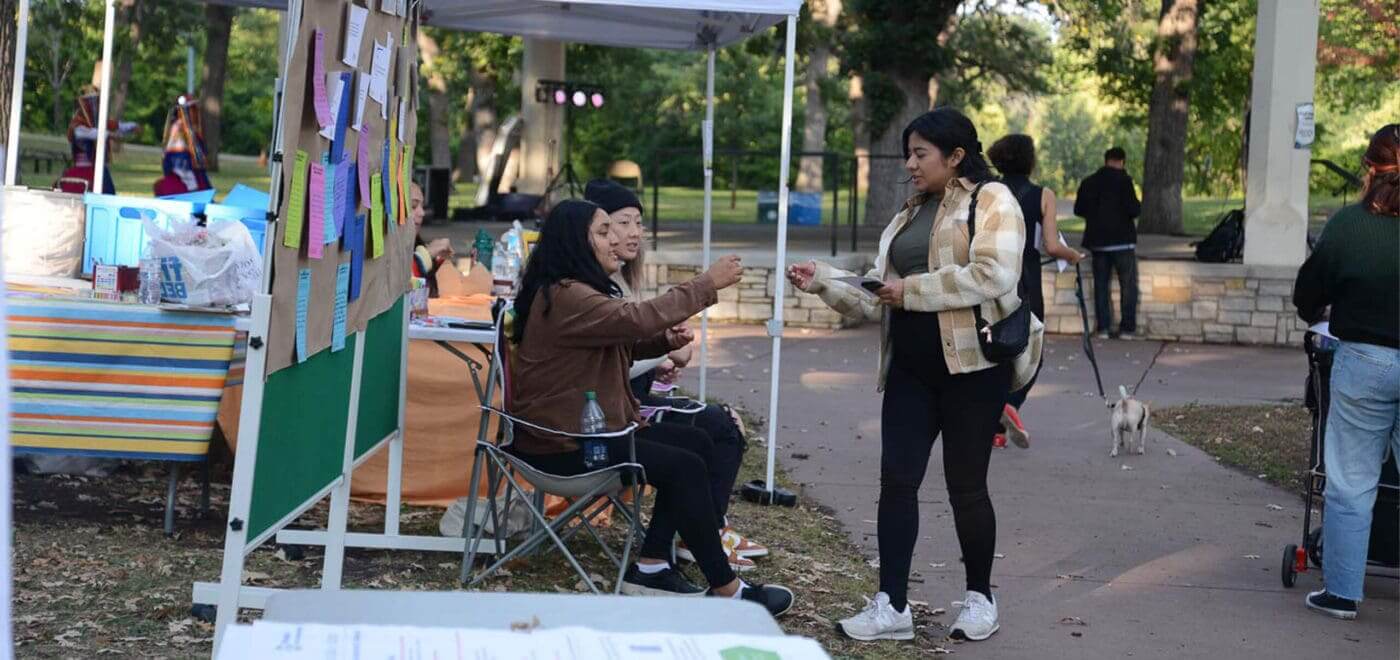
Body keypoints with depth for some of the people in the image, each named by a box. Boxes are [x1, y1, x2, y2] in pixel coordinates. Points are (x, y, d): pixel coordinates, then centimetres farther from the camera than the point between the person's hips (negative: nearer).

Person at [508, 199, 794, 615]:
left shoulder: (580, 290, 14)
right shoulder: (565, 297, -20)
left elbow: (622, 341, 19)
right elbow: (637, 318, -30)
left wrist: (665, 340, -3)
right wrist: (708, 284, -23)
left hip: (587, 426, 11)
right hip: (562, 444, -11)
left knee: (696, 444, 4)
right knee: (686, 467, -16)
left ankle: (650, 567, 2)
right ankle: (725, 590, -9)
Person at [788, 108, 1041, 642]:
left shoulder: (991, 201, -4)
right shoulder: (911, 214, 18)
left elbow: (993, 275, -20)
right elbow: (878, 298, 17)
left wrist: (913, 289, -15)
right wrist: (823, 282, 5)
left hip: (972, 363, -7)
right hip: (911, 368, 7)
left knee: (965, 484, 3)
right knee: (897, 479, -1)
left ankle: (980, 597, 21)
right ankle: (892, 605, 2)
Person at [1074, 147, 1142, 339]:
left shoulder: (1089, 182, 3)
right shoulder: (1123, 180, -12)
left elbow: (1078, 210, 9)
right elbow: (1133, 209, -17)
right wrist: (1138, 205, 5)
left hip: (1098, 240, 4)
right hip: (1122, 240, -4)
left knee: (1101, 285, 10)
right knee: (1128, 285, 5)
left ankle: (1103, 327, 7)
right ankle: (1127, 327, 2)